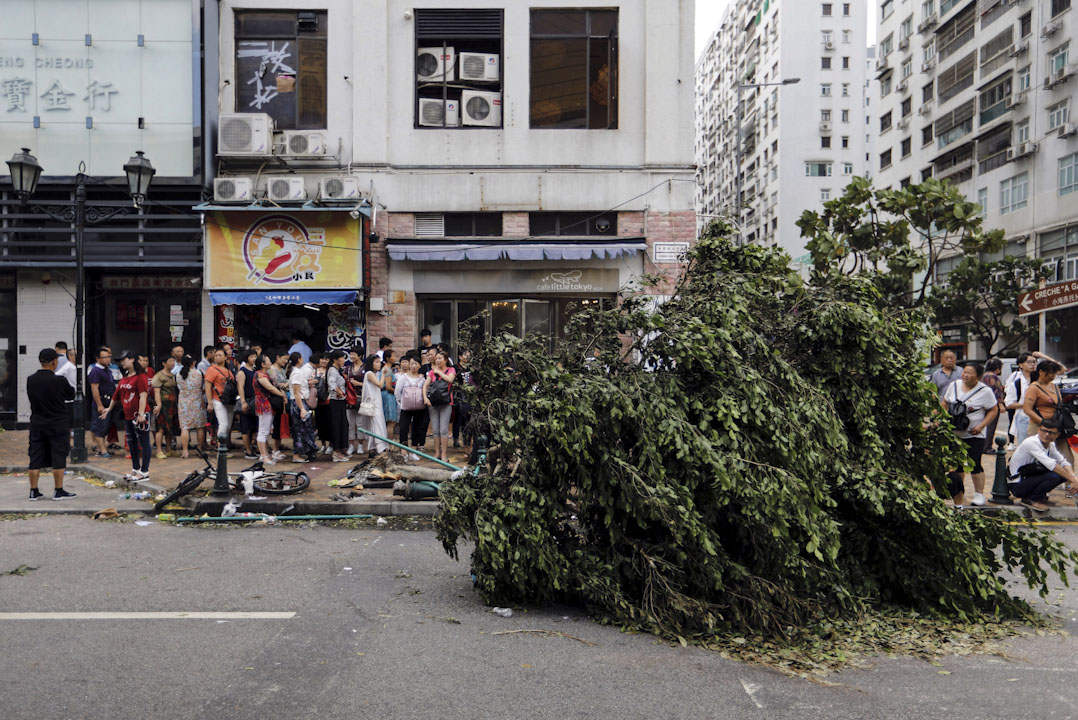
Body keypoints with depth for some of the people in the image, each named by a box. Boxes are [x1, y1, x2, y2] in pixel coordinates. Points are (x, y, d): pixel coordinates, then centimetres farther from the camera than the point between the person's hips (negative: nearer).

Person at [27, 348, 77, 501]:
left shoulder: (30, 380, 0)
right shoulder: (59, 380, -15)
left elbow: (31, 397, 12)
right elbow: (71, 396, -1)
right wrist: (70, 381, 14)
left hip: (37, 423, 5)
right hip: (58, 424, -5)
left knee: (36, 458, 9)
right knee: (58, 458, 2)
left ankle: (33, 491, 14)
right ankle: (58, 491, 5)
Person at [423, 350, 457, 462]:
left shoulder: (451, 370, 5)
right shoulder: (432, 371, 13)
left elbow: (450, 379, -17)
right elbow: (425, 385, 7)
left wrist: (438, 371, -5)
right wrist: (425, 397, -8)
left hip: (445, 403, -4)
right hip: (433, 403, 4)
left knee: (444, 429, -8)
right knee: (436, 430, 7)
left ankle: (444, 454, -3)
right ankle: (437, 453, 14)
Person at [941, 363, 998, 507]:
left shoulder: (985, 391, -9)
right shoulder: (954, 385, 3)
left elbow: (993, 410, -5)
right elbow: (944, 403, 13)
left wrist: (981, 426, -16)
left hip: (974, 435, -5)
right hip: (954, 433, 5)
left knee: (975, 464, -5)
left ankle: (979, 494, 10)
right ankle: (959, 492, 26)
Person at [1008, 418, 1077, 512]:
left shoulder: (1051, 444, 4)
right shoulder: (1031, 442, -22)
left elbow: (1063, 462, 5)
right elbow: (1051, 464, -30)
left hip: (1030, 478, 9)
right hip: (1017, 486, -9)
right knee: (1053, 476, -28)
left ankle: (1040, 495, 10)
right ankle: (1031, 499, -7)